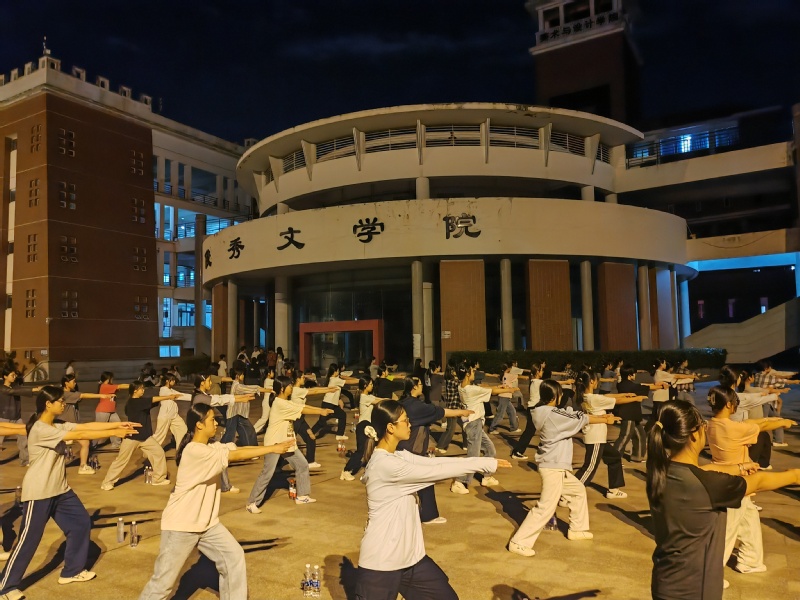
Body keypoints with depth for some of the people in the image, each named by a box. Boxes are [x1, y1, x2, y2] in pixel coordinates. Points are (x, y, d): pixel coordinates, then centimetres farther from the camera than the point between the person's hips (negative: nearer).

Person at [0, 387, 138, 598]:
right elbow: (79, 435, -28)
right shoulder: (40, 429, -24)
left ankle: (72, 571, 26)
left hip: (60, 490, 9)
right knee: (29, 539, 1)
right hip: (38, 493, -9)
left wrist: (118, 424, -13)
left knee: (81, 522, 12)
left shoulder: (58, 426, 5)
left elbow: (86, 426, -3)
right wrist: (114, 433, -27)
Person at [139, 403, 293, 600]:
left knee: (234, 557, 5)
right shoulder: (195, 451, -25)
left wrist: (275, 446, -19)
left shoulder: (211, 447, 3)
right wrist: (272, 449, -21)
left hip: (207, 523, 8)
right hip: (180, 526, -8)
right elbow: (238, 455, -25)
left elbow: (240, 449, -6)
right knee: (163, 582, 2)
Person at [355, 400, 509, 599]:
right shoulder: (384, 463, -23)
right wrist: (486, 464, -15)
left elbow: (433, 462, -3)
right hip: (381, 561, -9)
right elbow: (436, 471, -22)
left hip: (410, 556, 9)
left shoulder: (398, 456, 5)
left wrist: (487, 462, -10)